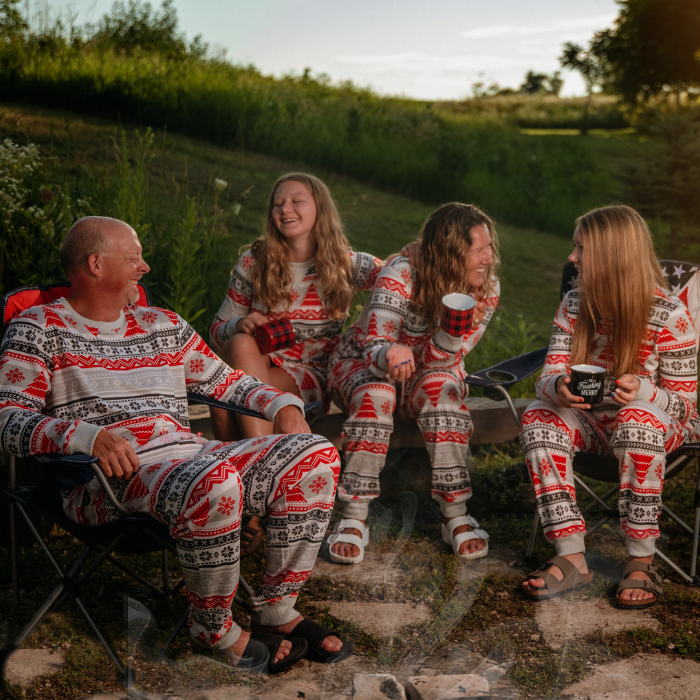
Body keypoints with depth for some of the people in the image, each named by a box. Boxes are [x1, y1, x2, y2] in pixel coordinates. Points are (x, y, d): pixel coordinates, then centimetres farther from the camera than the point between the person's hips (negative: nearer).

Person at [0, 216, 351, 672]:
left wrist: (282, 404, 7)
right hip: (108, 478, -6)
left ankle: (277, 611, -3)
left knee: (315, 455, -11)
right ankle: (213, 630, -12)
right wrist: (88, 435, -25)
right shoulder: (37, 331, 6)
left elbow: (226, 381, 28)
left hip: (190, 454, 7)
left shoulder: (163, 325, 25)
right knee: (214, 482, -37)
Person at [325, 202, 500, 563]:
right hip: (360, 365, -2)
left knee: (442, 388, -32)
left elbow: (435, 360, -22)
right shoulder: (400, 276, -27)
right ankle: (353, 520, -29)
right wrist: (391, 354, -58)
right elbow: (373, 349, -33)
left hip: (434, 375, 2)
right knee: (376, 392, -36)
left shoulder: (486, 289, -16)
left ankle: (455, 516, -26)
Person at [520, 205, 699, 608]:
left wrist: (644, 392, -36)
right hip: (593, 419, 5)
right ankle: (572, 559, -25)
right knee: (538, 419, -25)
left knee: (638, 422, -39)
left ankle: (642, 562, -27)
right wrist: (559, 389, -33)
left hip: (659, 421, -4)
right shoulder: (574, 306, -2)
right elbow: (548, 378, -7)